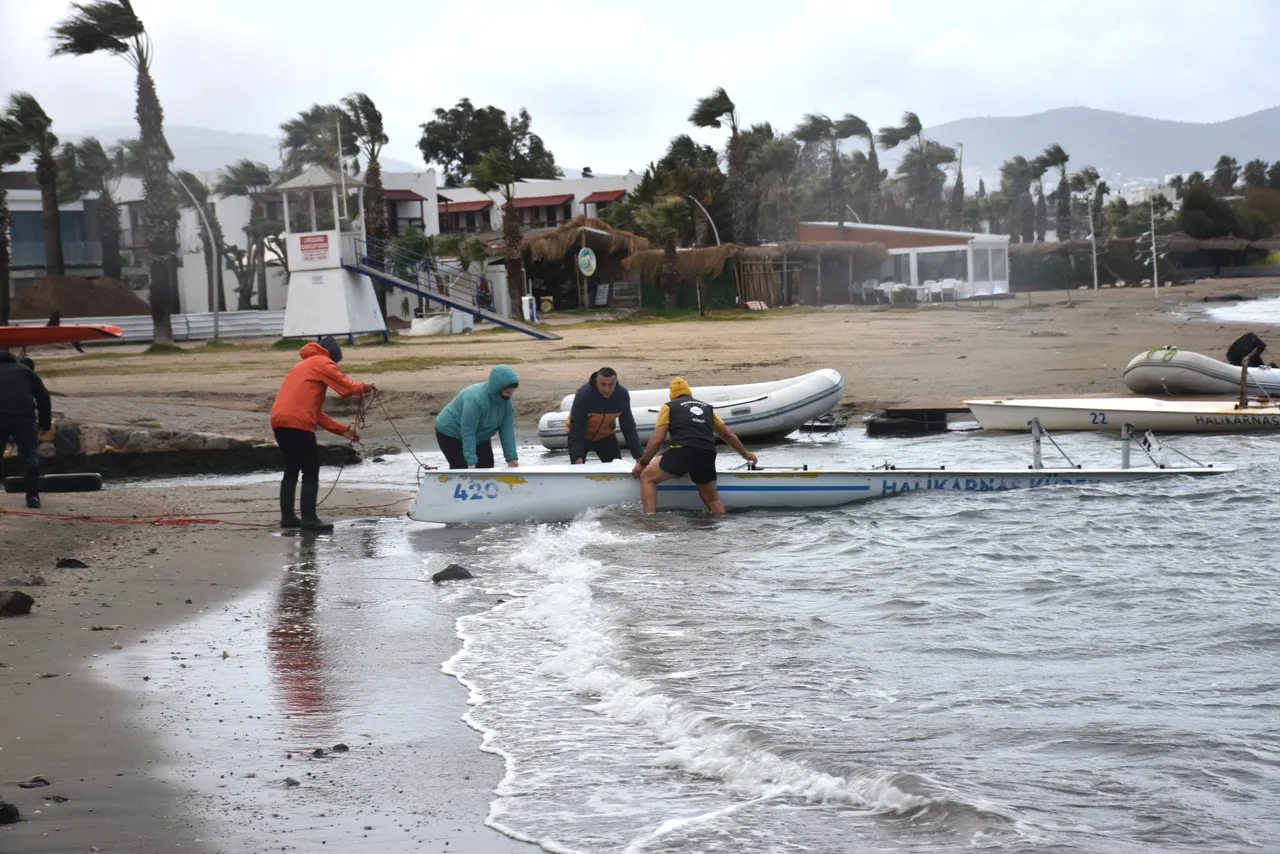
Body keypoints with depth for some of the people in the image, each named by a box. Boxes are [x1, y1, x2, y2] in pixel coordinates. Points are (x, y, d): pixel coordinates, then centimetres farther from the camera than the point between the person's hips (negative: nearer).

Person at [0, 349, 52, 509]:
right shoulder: (24, 370, 21)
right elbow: (43, 396, 14)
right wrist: (45, 424, 17)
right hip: (24, 418, -1)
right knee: (29, 457, 5)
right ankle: (33, 496, -2)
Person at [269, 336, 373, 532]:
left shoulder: (303, 366, 32)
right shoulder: (322, 363, 5)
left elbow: (315, 411, 30)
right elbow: (347, 387, -5)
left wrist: (342, 430, 26)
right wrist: (364, 387, 17)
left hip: (279, 421, 9)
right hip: (297, 422, -9)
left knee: (291, 469, 19)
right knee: (311, 471, -2)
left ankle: (287, 517, 19)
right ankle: (309, 519, -4)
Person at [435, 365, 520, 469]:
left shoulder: (506, 402, -15)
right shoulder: (475, 399, -38)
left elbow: (507, 430, -13)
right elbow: (467, 433, -36)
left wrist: (511, 458, -20)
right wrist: (471, 462, -38)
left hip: (479, 436, 8)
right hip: (450, 434, -8)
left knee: (487, 468, 2)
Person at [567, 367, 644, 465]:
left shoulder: (622, 394, -23)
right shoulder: (583, 394, -32)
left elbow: (628, 427, -15)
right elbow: (576, 427, -32)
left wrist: (639, 456, -18)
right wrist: (577, 457, -41)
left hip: (606, 436, 3)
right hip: (582, 435, -3)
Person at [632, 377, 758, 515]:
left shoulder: (669, 407, 16)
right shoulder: (707, 408, 29)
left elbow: (657, 440, 8)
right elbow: (728, 435, 36)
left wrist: (642, 463, 18)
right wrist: (745, 453, 51)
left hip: (683, 451, -4)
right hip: (708, 455, 4)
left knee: (647, 477, 12)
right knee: (712, 499, 23)